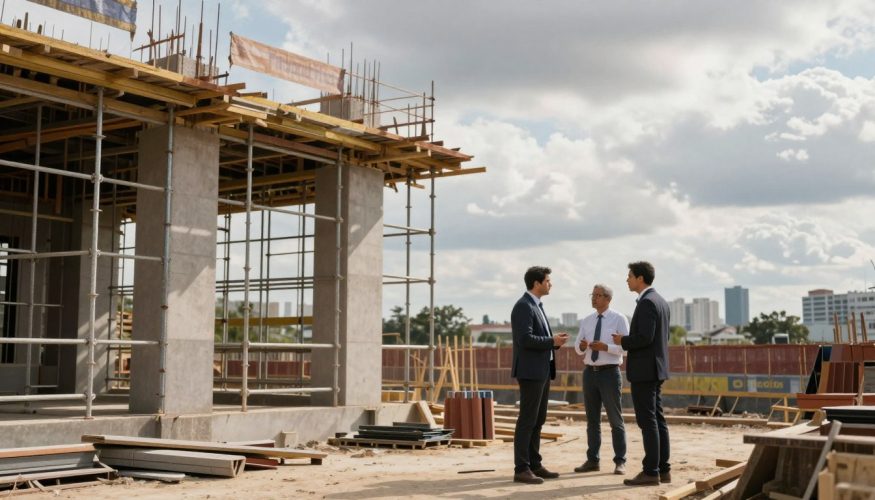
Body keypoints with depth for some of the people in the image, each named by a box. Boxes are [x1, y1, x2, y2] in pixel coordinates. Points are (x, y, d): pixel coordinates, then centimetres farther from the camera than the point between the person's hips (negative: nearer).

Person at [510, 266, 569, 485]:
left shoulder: (536, 305, 17)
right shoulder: (524, 306, -14)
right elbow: (525, 339, -23)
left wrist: (554, 340, 4)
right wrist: (552, 341, -14)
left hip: (542, 371, 10)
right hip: (530, 371, -10)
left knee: (538, 420, 12)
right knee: (527, 420, -7)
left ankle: (534, 464, 19)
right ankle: (521, 469, -4)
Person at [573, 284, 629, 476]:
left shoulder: (619, 319, -5)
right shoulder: (586, 321, 10)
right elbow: (577, 348, 9)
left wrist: (605, 347, -25)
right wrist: (582, 346, -14)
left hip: (610, 373, -5)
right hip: (590, 373, 5)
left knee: (615, 419, 0)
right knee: (592, 419, 10)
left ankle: (620, 462, 7)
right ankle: (592, 460, 16)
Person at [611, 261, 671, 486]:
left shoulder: (646, 302, -16)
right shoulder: (660, 301, 15)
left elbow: (645, 337, -24)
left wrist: (623, 341, -8)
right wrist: (630, 345, 17)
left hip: (644, 370, -10)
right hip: (655, 368, 10)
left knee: (647, 421, -7)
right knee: (657, 419, 11)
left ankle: (651, 472, -4)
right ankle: (663, 469, 14)